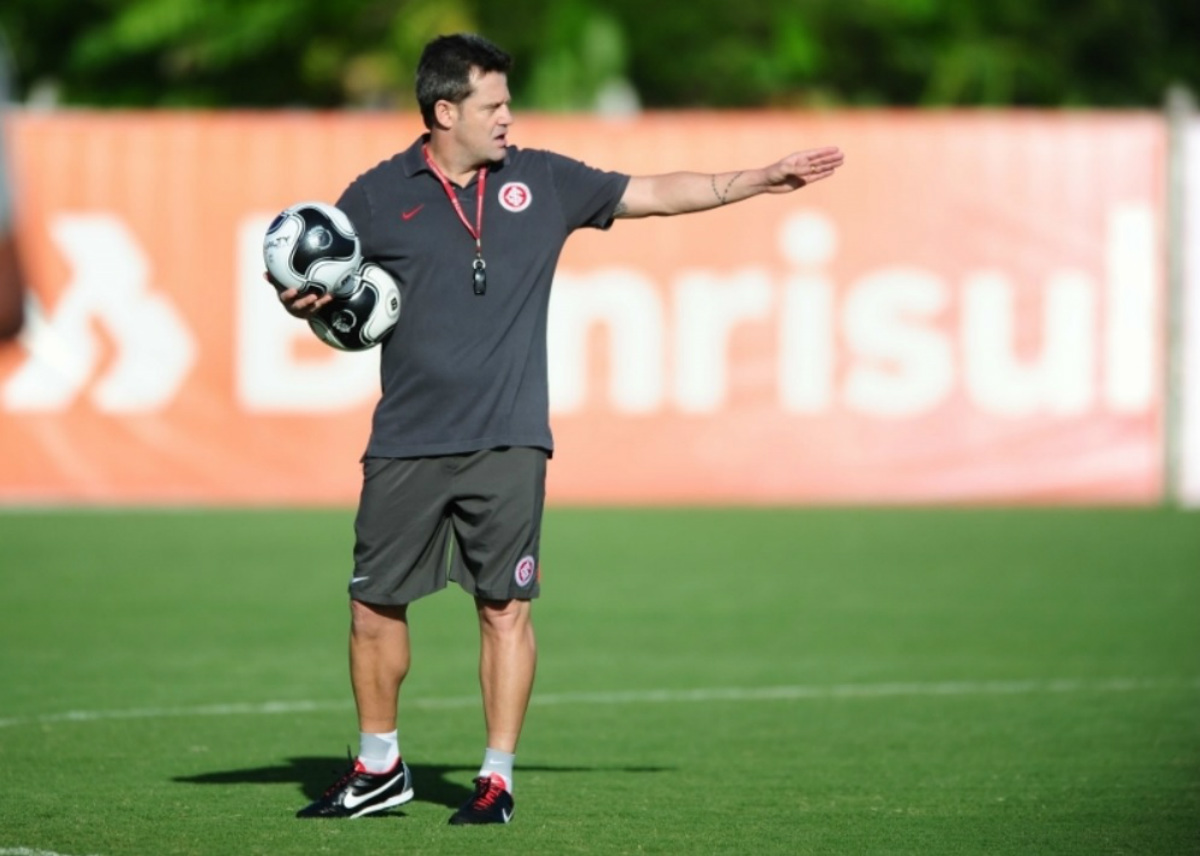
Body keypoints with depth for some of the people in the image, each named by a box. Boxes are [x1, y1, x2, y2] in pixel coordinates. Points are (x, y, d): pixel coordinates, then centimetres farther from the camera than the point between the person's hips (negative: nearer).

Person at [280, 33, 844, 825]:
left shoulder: (543, 182, 7)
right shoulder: (378, 196, 3)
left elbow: (656, 193, 13)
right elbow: (316, 283, 11)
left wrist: (761, 179, 10)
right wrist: (303, 301, -13)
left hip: (507, 442, 0)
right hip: (406, 446, 0)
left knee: (505, 607, -3)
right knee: (375, 605, 4)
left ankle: (498, 778, 6)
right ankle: (379, 769, 21)